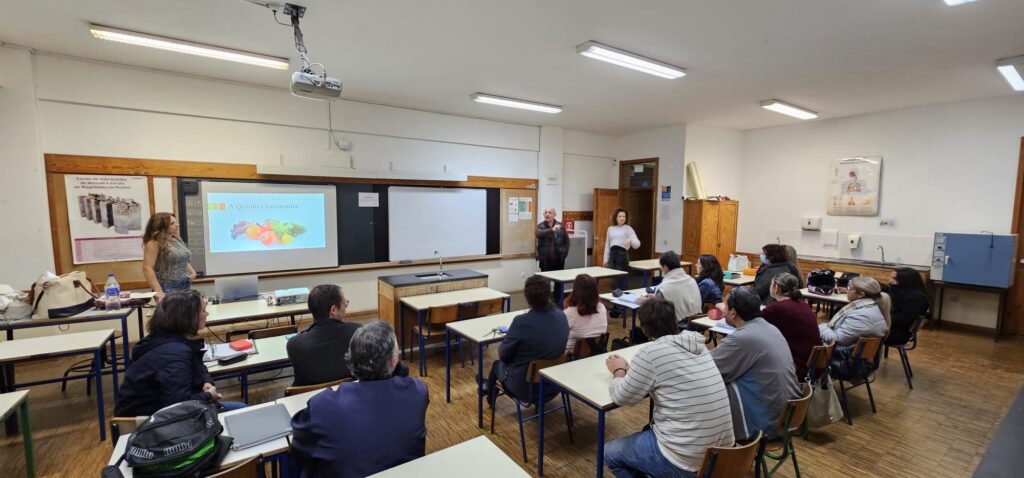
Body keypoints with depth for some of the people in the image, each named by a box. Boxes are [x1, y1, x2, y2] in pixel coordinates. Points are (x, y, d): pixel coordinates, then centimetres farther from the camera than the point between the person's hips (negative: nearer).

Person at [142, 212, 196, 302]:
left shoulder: (177, 239, 13)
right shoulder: (154, 243, -9)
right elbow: (147, 268, -16)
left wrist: (192, 272, 7)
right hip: (168, 290, -7)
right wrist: (158, 291, -21)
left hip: (186, 286, 7)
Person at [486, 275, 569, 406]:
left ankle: (491, 393, 53)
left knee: (498, 364, 25)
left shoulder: (521, 322, -28)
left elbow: (503, 355, -14)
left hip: (525, 386, -5)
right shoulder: (562, 316, -11)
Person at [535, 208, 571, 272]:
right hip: (545, 261, -1)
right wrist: (552, 230, -36)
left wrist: (565, 253, 2)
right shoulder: (540, 226, -1)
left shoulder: (561, 226, 4)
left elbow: (566, 240, 11)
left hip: (559, 260, 1)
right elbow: (538, 233, -24)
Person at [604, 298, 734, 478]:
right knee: (648, 432, 30)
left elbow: (621, 398, -6)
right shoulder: (696, 345, 2)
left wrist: (618, 371, 12)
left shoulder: (650, 351, -17)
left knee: (610, 452, 14)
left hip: (686, 461, -7)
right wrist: (629, 369, 20)